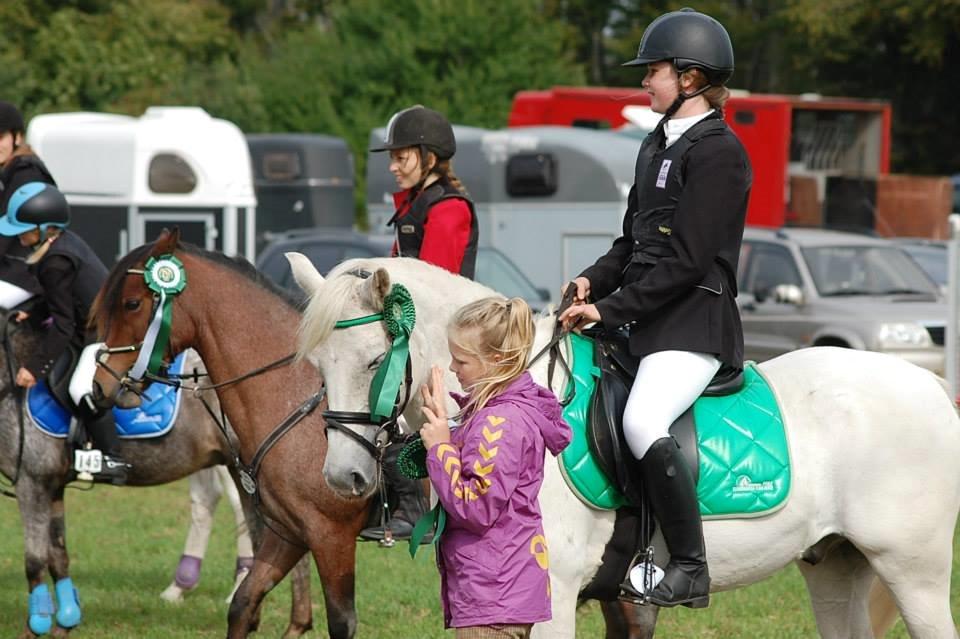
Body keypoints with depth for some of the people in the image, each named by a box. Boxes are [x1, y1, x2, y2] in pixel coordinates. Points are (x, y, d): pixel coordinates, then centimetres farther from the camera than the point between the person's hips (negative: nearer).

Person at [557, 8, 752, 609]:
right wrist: (595, 281, 2)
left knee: (642, 422, -31)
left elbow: (687, 260, -18)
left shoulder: (718, 151, -12)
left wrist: (612, 309, -18)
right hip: (645, 320, 11)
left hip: (696, 322, -10)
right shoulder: (658, 145, 17)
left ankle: (690, 570, -24)